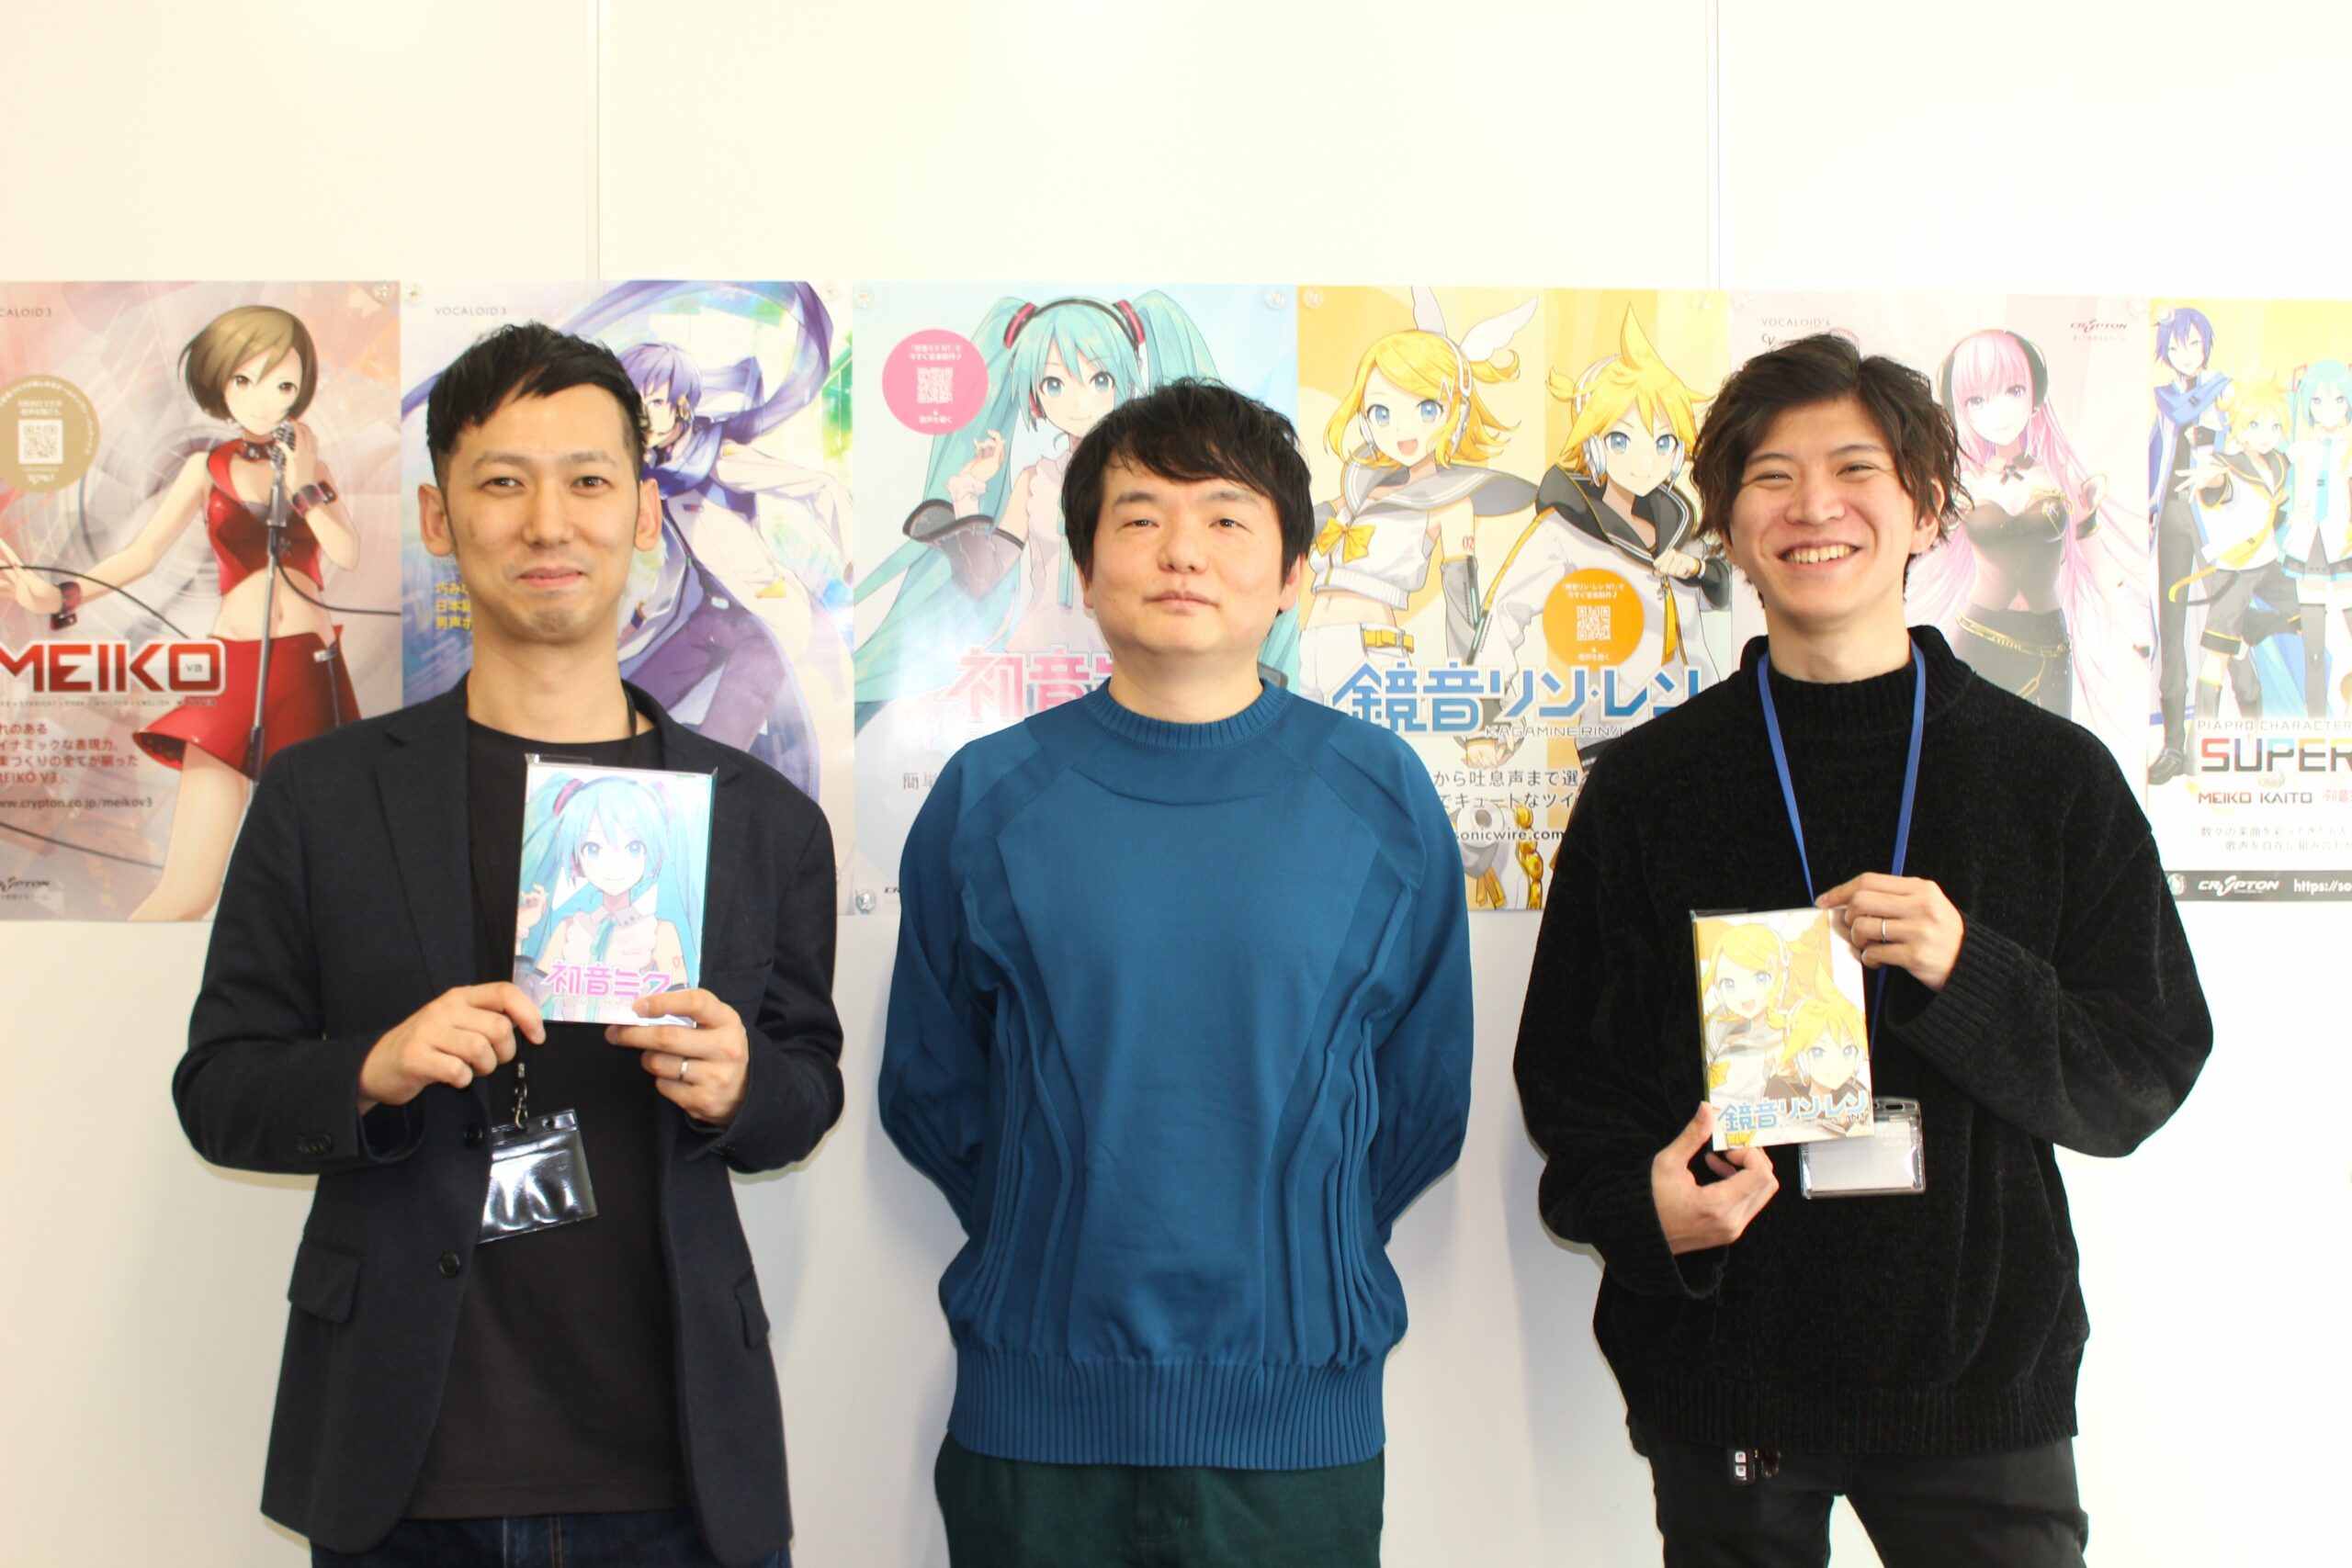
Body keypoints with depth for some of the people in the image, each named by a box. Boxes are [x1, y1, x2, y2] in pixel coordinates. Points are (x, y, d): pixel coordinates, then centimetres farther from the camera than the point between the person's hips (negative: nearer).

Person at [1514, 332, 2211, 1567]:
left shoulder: (2056, 775, 3)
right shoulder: (1648, 784, 4)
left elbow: (2145, 1076, 1)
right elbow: (1565, 1066, 6)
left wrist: (1967, 977, -17)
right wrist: (1640, 1201, -14)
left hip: (1982, 1372, 0)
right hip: (1724, 1372, 0)